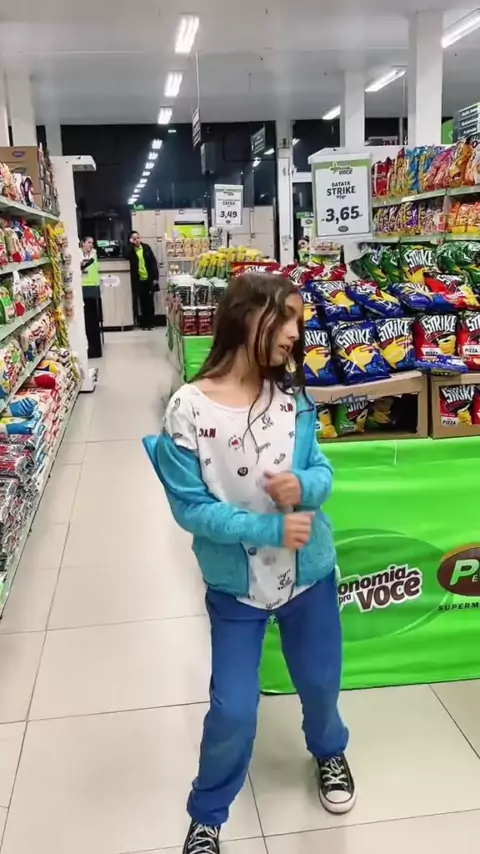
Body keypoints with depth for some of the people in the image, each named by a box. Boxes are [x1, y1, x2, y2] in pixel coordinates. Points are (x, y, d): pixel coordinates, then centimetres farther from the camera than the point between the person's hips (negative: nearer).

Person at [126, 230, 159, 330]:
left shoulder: (146, 247, 4)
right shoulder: (130, 250, 4)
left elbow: (153, 262, 2)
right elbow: (127, 256, -20)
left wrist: (155, 277, -5)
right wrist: (131, 244, -13)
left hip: (149, 279, 0)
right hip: (138, 280, 0)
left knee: (149, 301, 2)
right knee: (142, 302, 3)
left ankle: (150, 322, 10)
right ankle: (144, 323, 10)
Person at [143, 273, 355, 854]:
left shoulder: (291, 396, -8)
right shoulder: (188, 409, -21)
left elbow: (323, 470, -1)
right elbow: (190, 507, -19)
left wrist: (304, 485, -24)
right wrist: (270, 529, -25)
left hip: (310, 571, 4)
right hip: (235, 583, -3)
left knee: (319, 681, 23)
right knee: (232, 710, 7)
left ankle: (329, 752, 58)